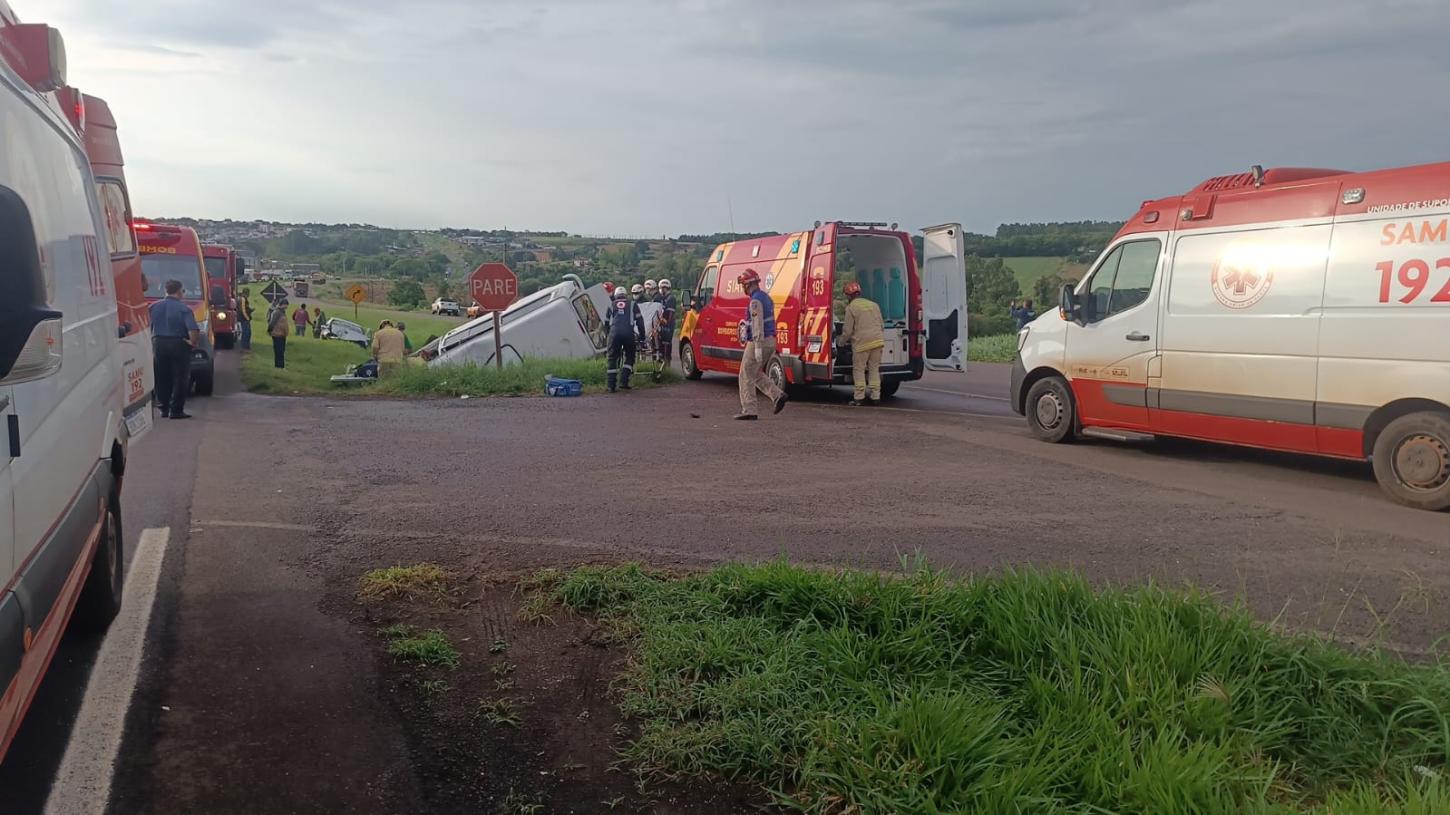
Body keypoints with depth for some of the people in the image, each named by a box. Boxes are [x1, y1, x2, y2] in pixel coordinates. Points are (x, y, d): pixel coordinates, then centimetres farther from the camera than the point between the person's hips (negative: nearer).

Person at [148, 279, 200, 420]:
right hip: (178, 345, -5)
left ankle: (164, 409, 19)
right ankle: (176, 411, 0)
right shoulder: (184, 309, -12)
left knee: (162, 379, 15)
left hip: (159, 344, 5)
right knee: (180, 379, 2)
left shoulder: (154, 307, 4)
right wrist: (193, 342, -7)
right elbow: (193, 330, -22)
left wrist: (152, 341, 15)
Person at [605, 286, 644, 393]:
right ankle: (623, 381, 1)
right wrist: (642, 335, 19)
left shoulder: (611, 304, 24)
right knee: (630, 357, 14)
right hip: (629, 333, -1)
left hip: (614, 332, 1)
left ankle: (610, 385, 1)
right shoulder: (632, 304, 19)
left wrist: (607, 334, 39)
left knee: (612, 358, 7)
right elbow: (639, 320, 15)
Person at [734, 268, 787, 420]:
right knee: (756, 374, 20)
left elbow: (757, 324, -23)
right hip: (770, 341, 10)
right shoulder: (766, 297, 15)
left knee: (746, 376, -1)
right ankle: (777, 395, 5)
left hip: (759, 342, -10)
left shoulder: (756, 300, -16)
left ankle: (748, 411, 0)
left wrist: (758, 347, -25)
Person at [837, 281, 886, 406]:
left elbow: (847, 330, -3)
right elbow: (882, 325, 19)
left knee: (859, 369, 3)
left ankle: (859, 397, 1)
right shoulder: (874, 305, 16)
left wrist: (841, 342, 13)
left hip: (861, 342, -5)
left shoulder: (851, 307, -2)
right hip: (877, 340, 5)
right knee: (874, 368, 11)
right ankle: (875, 396, 11)